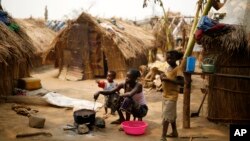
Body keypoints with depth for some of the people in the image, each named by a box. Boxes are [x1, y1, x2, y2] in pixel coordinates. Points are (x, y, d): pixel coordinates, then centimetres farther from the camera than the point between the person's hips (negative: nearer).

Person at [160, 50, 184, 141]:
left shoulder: (178, 68, -16)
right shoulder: (168, 68, 9)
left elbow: (181, 82, -25)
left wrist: (168, 79, -29)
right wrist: (163, 76, -2)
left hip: (172, 96, -8)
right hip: (165, 95, 9)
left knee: (166, 116, -9)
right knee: (171, 115, 18)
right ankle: (174, 132, 32)